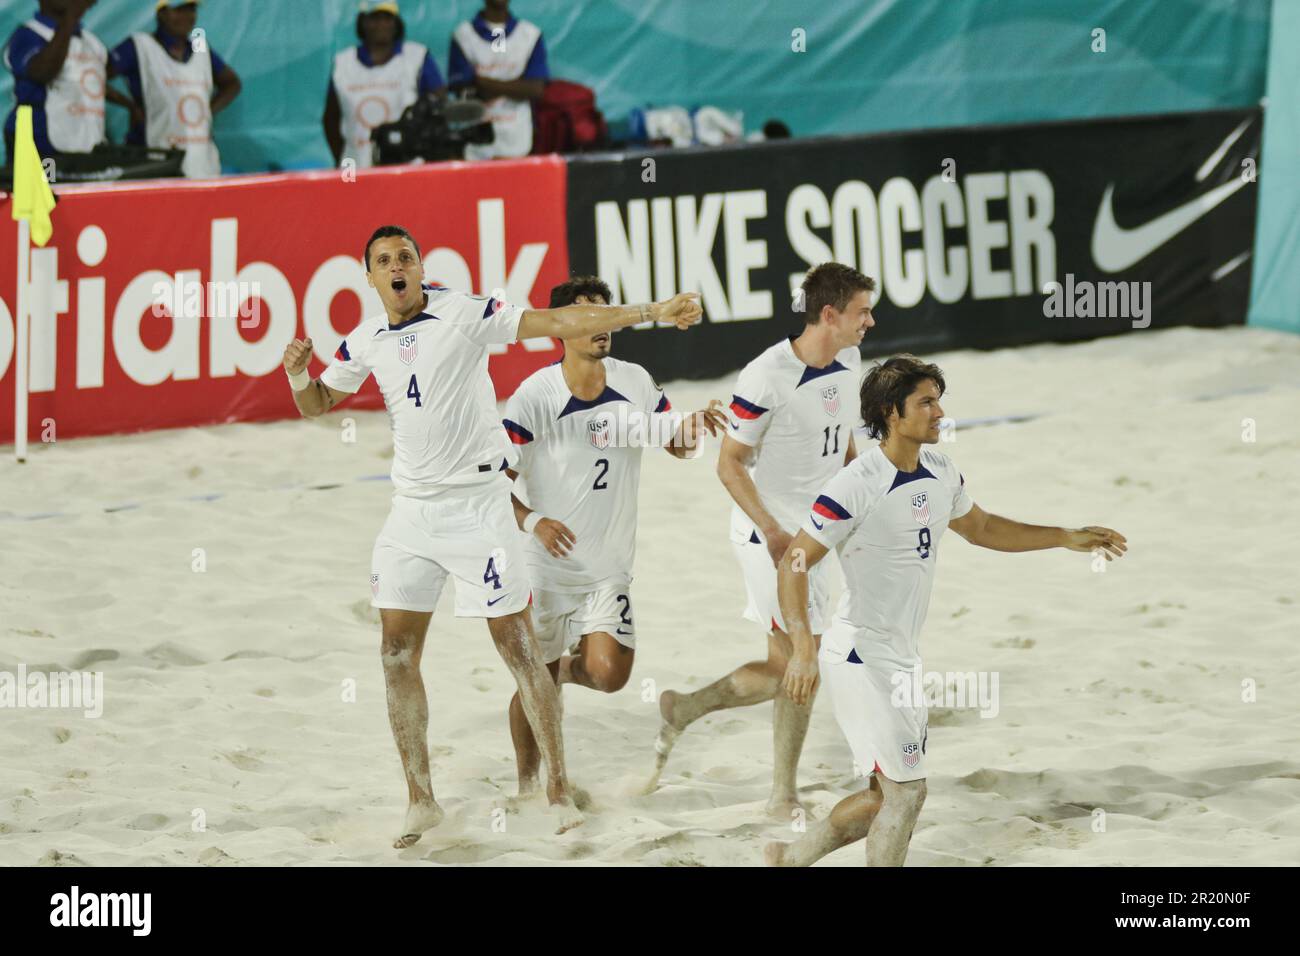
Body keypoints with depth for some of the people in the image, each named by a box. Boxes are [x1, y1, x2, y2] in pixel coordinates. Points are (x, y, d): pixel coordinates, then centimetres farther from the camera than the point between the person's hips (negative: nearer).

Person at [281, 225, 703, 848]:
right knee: (398, 654, 3)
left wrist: (648, 313, -21)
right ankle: (420, 800, 13)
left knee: (516, 645, -4)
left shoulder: (466, 315, -9)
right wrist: (299, 376, -4)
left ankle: (558, 790, 3)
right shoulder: (364, 342, 5)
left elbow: (557, 322, -13)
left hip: (476, 503, -5)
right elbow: (318, 404, 19)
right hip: (411, 510, 5)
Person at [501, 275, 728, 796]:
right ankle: (527, 783, 27)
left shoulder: (635, 383, -2)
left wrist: (693, 426, -12)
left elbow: (676, 445, 11)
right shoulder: (535, 397, -14)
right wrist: (532, 520, -30)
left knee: (609, 673, -13)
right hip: (548, 564, -3)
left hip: (610, 566, 3)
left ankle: (572, 666, 24)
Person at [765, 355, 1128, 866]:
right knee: (905, 791, -9)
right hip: (861, 656, -9)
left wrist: (1066, 537, 19)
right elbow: (795, 562, -19)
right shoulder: (858, 484, -19)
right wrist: (802, 649, -30)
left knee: (888, 794, 14)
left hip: (902, 659, 9)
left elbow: (980, 528, 25)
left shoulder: (940, 473, 6)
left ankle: (792, 858, 28)